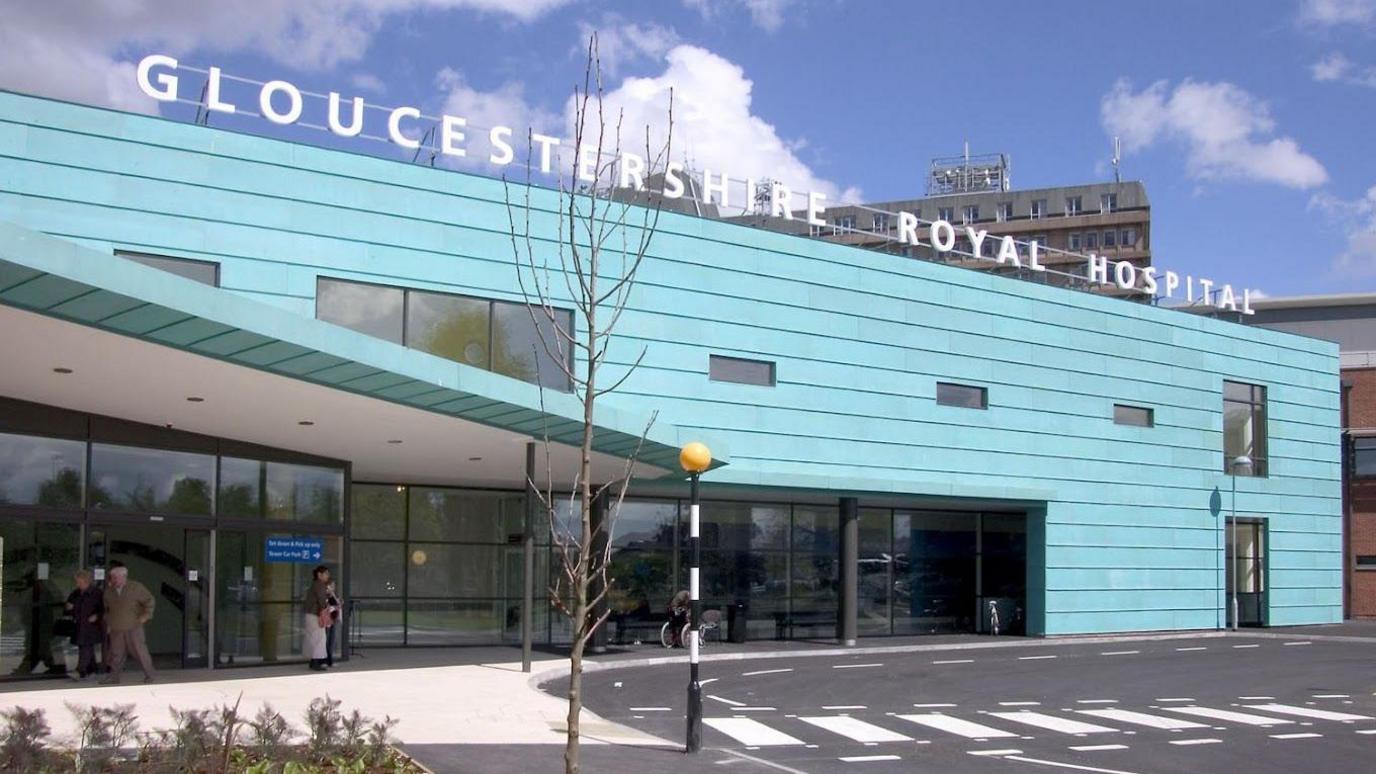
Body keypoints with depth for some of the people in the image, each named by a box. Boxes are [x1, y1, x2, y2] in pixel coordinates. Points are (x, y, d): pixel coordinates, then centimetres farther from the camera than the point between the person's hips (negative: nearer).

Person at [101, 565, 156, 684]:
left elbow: (149, 600, 0)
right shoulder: (109, 591, 8)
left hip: (133, 627, -4)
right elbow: (106, 607, 23)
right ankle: (114, 676, 15)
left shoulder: (136, 587, -6)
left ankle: (149, 675, 8)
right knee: (116, 653, 6)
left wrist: (146, 615, -7)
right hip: (116, 629, 4)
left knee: (140, 651, -2)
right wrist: (108, 622, 17)